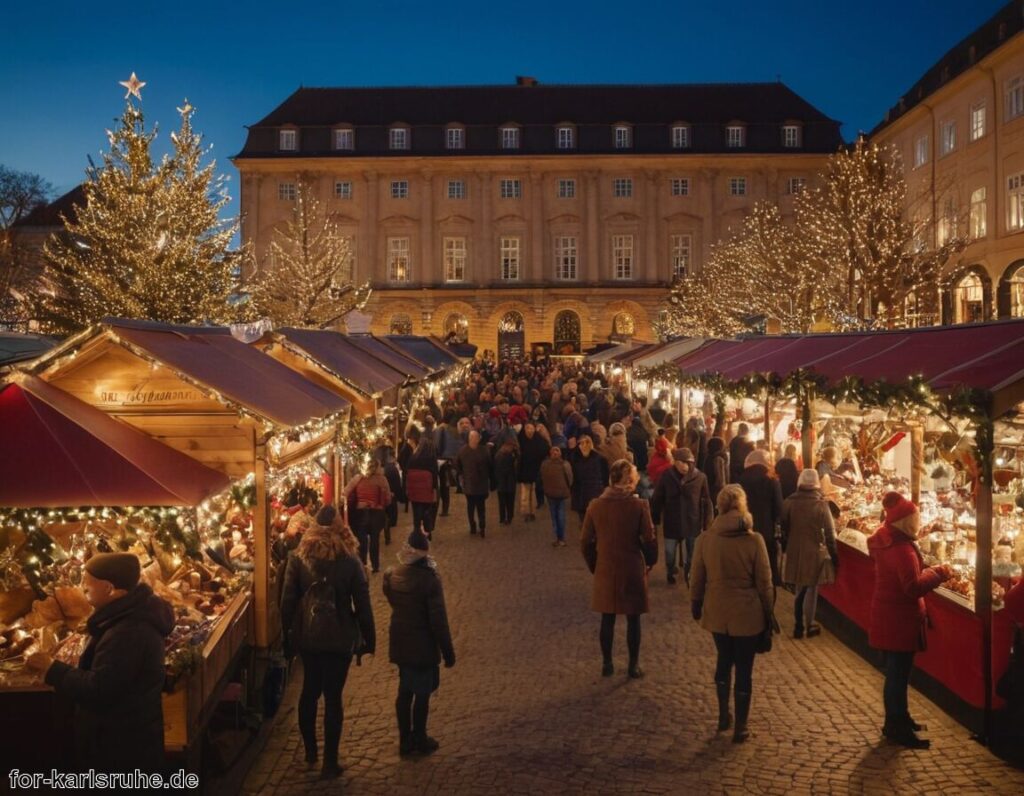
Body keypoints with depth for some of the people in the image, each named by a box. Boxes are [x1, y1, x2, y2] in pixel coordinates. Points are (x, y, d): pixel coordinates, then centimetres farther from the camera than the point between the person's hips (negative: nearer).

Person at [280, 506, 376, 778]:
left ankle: (310, 751, 36)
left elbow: (288, 602, -5)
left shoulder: (297, 560, -9)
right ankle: (329, 763, 15)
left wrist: (288, 636, 7)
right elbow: (362, 604, -8)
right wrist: (368, 638, 4)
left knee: (309, 691, 22)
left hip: (307, 636, 2)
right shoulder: (350, 562, -14)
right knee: (333, 697, 8)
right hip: (339, 638, -2)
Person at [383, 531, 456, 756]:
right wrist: (448, 651, -11)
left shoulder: (391, 575, -5)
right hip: (423, 646, -5)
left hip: (400, 643, 6)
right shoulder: (429, 579, -23)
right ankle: (420, 740, 22)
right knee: (422, 694, 10)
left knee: (404, 691, 17)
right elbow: (438, 620, -19)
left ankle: (405, 740, 26)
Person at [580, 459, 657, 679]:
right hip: (633, 571, -2)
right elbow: (650, 540, -11)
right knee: (633, 620, 12)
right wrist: (650, 562, 7)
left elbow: (586, 543, -1)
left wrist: (595, 566, 12)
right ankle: (634, 665, 20)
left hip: (605, 572, 2)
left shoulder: (595, 506, -5)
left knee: (607, 619, 15)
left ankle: (607, 664, 23)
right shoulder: (639, 506, -13)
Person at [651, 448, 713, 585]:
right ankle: (670, 573, 44)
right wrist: (654, 521, -2)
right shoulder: (666, 476, -10)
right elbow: (657, 500, -3)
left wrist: (708, 523, -6)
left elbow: (706, 501, -5)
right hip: (672, 523, 1)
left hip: (693, 523, -1)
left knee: (693, 555, 13)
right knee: (670, 553, 18)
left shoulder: (700, 477, -12)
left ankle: (689, 574, 38)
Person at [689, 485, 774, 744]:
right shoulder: (754, 540, -16)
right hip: (747, 614, -2)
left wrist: (695, 605, 15)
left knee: (724, 660, 24)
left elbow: (697, 579, 0)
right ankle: (740, 728, 19)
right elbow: (764, 582, -9)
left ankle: (723, 716, 32)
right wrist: (768, 611, 6)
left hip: (717, 612, 3)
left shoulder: (705, 539, -10)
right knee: (744, 669, 10)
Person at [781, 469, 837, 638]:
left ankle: (799, 626, 17)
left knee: (800, 588, 15)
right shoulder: (821, 504, -12)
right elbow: (829, 531, -8)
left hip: (795, 551, 2)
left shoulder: (789, 502, -6)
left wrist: (785, 548, 16)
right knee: (811, 589, 10)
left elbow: (784, 528, 3)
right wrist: (833, 554, 1)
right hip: (815, 552, -2)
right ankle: (809, 626, 18)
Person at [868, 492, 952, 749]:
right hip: (899, 620, -10)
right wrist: (938, 573, -18)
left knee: (896, 671, 21)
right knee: (898, 673, 1)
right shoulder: (902, 548, -24)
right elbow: (914, 588, -28)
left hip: (887, 616, 10)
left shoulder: (887, 542, 7)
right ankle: (897, 728, 11)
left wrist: (928, 572, 3)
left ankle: (898, 718, 34)